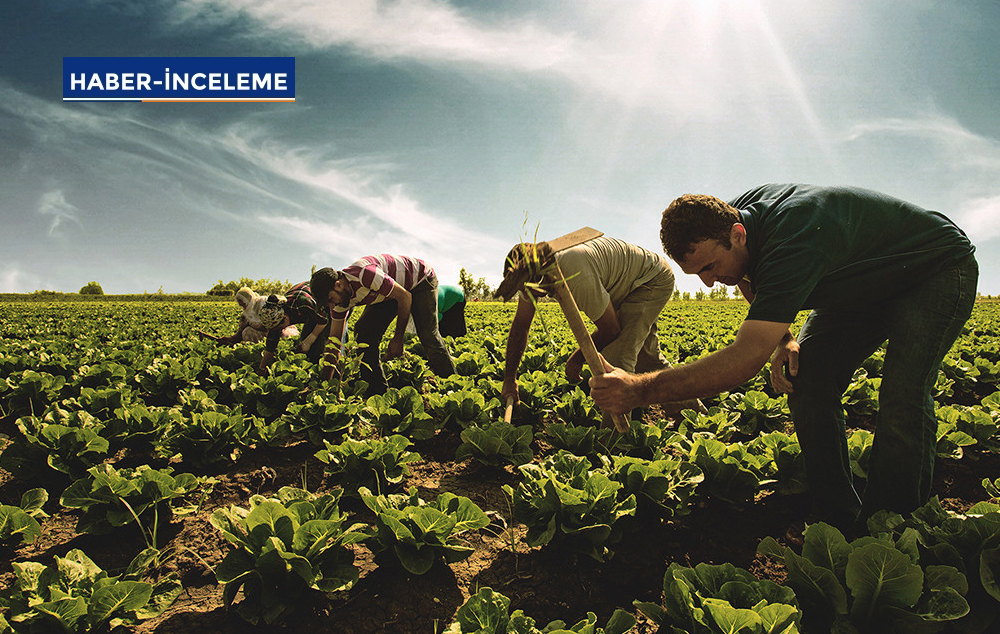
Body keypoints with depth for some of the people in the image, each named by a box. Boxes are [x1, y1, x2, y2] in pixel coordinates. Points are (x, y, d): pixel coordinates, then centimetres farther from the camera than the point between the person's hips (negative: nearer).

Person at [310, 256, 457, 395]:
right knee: (363, 331, -10)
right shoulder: (341, 298, -13)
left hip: (420, 280, -7)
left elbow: (405, 297, -29)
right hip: (389, 293, 7)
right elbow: (334, 339, -6)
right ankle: (377, 391, -3)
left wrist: (398, 338, -22)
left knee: (428, 336, -23)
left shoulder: (365, 274, -38)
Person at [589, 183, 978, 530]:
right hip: (861, 286, 8)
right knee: (804, 380, -11)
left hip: (938, 271, -7)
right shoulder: (727, 217, -16)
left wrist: (640, 389, -51)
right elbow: (752, 283, 6)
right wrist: (782, 339, -11)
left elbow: (745, 359, -49)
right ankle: (840, 521, -1)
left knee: (902, 397, -28)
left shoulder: (792, 242, -43)